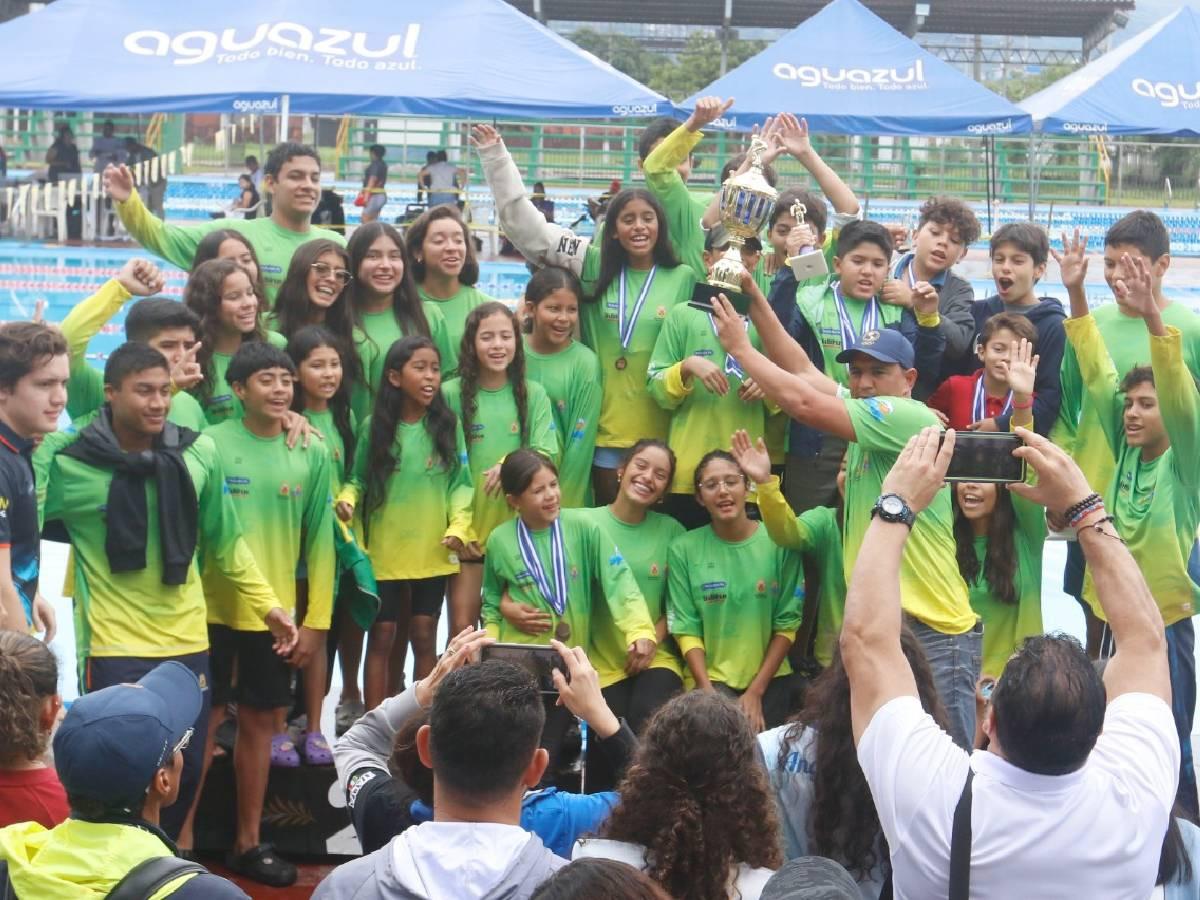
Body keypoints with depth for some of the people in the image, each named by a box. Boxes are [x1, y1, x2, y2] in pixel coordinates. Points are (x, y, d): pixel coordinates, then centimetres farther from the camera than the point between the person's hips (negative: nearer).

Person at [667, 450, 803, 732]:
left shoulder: (779, 542, -4)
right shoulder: (684, 550, -4)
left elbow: (787, 624, -2)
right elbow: (686, 629, -4)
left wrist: (756, 690, -6)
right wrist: (709, 693, -12)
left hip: (770, 679, 1)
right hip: (710, 679, -1)